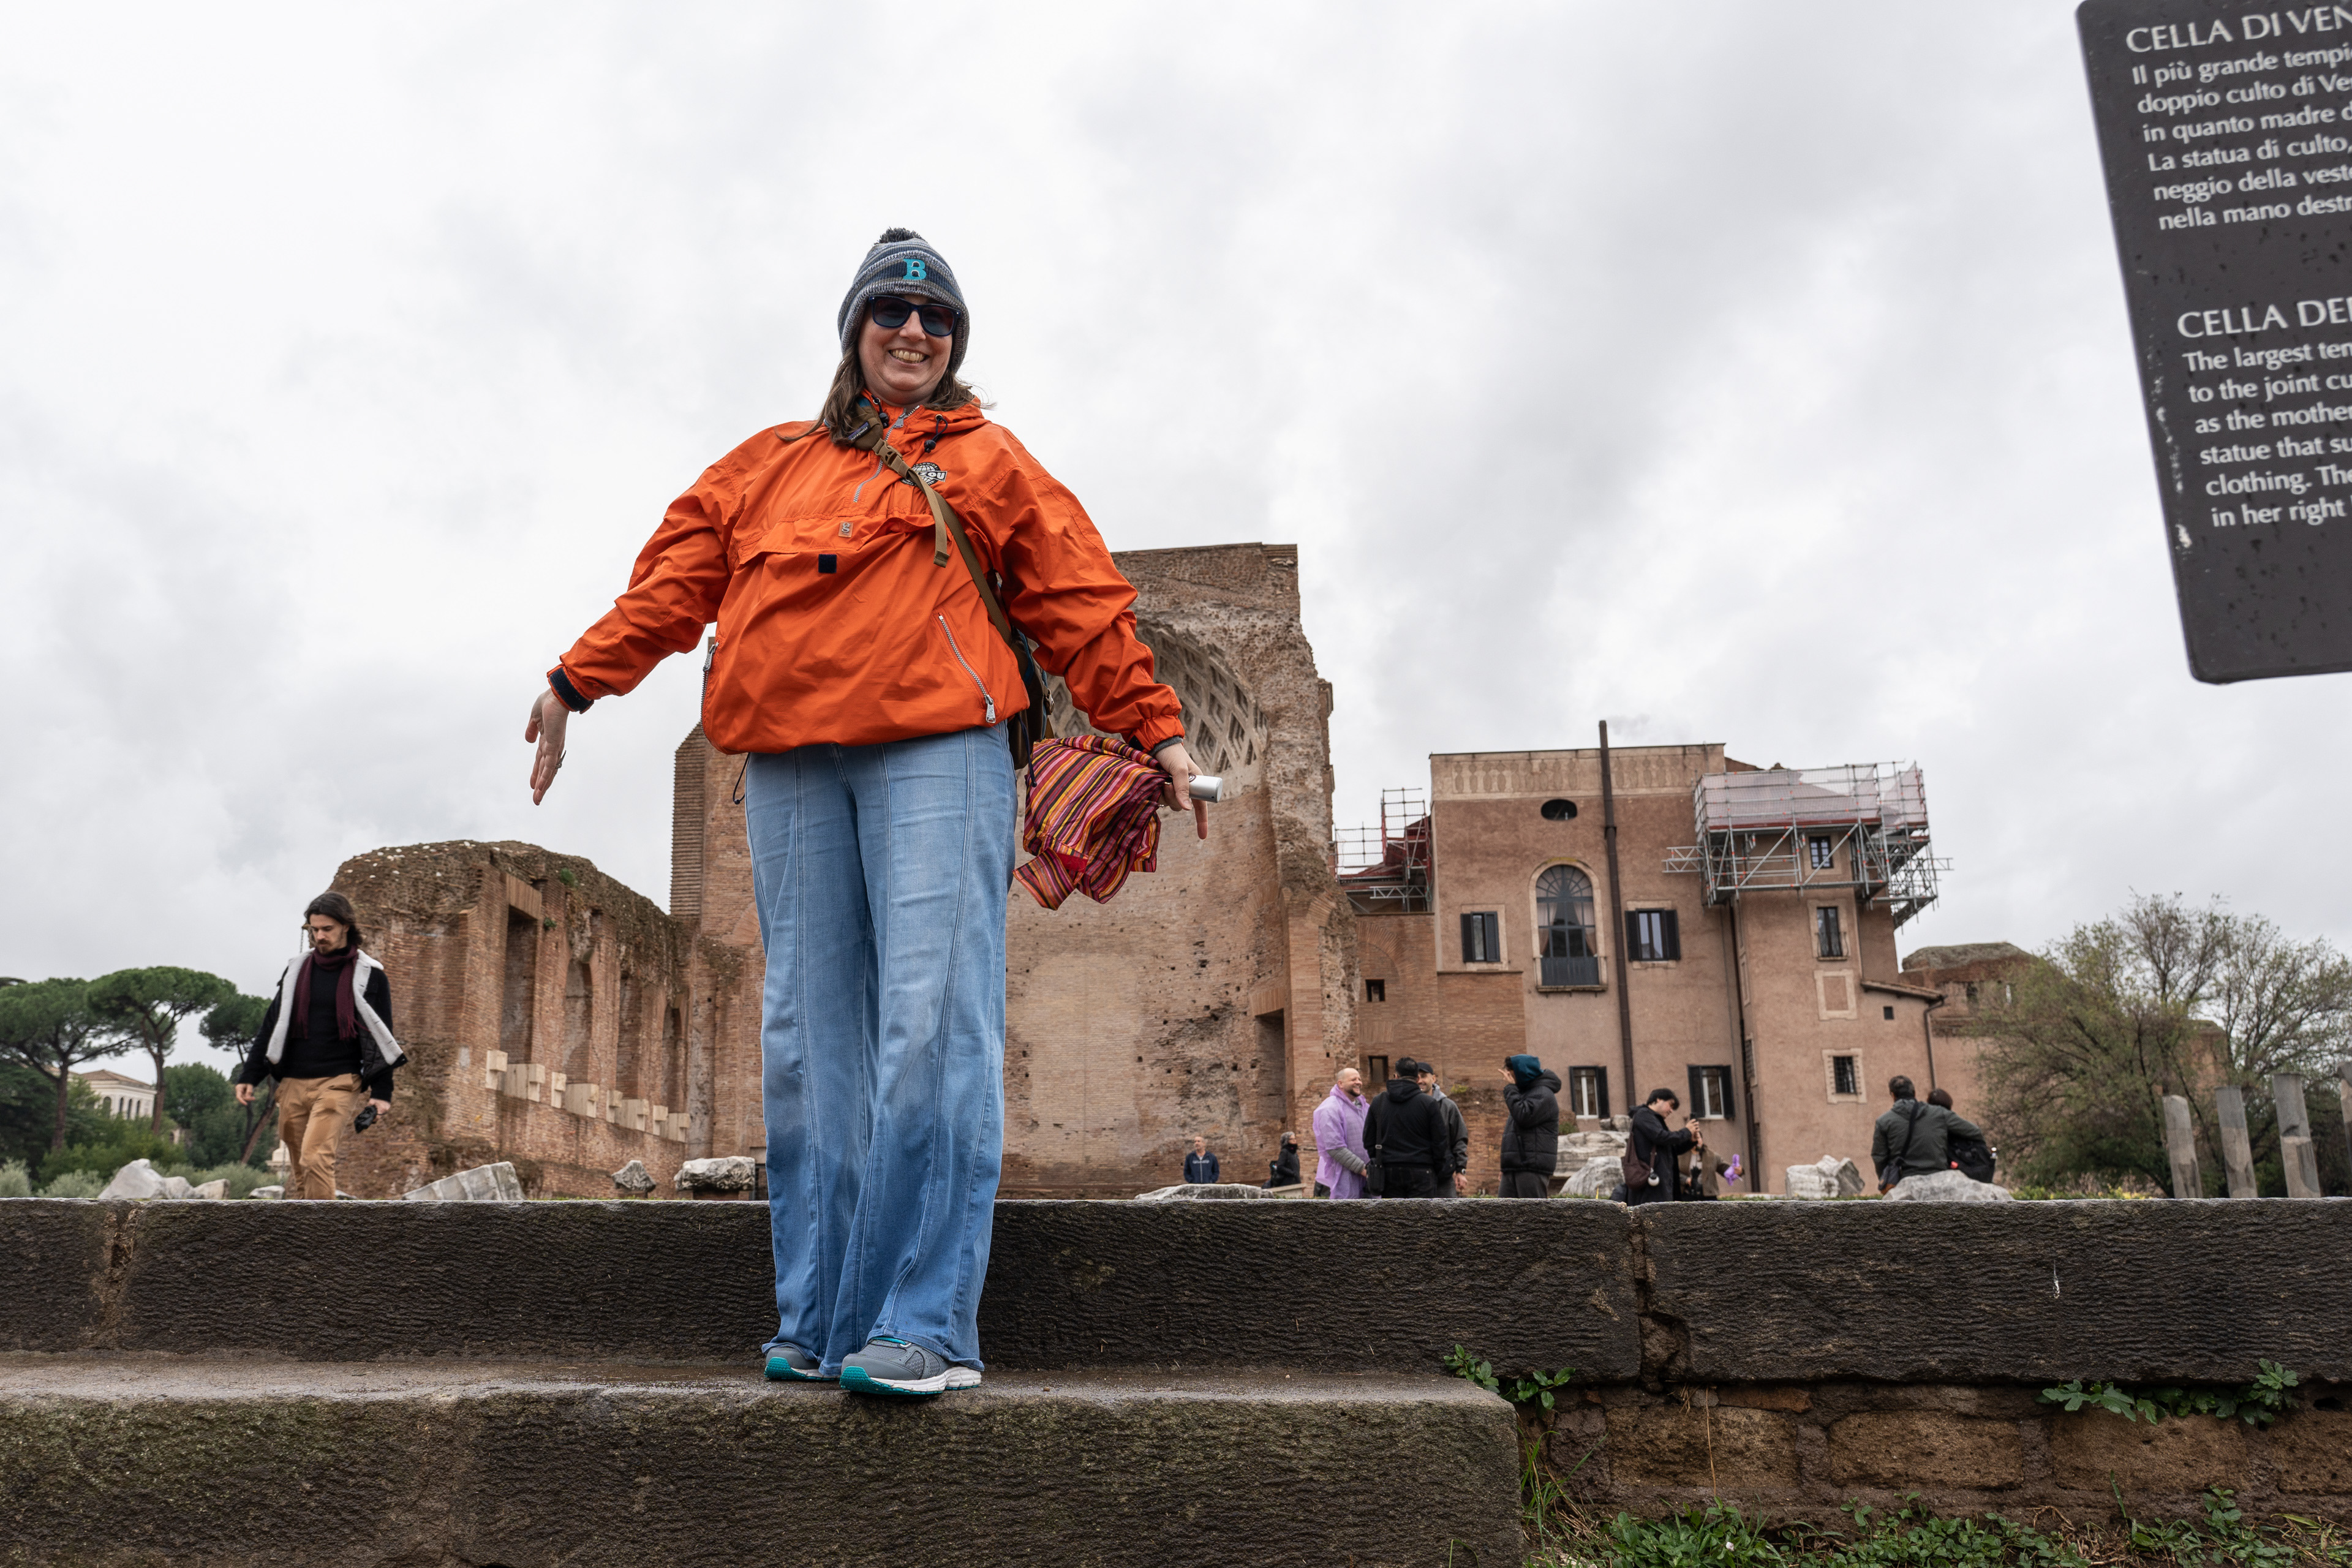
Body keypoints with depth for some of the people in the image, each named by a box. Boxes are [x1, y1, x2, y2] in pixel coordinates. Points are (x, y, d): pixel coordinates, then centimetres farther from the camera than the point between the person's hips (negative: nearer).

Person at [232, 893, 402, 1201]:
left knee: (315, 1158, -19)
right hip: (293, 1083, 5)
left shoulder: (369, 975, 1)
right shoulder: (297, 969, 13)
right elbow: (271, 1025, 17)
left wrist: (382, 1092, -5)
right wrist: (249, 1075, 9)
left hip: (339, 1083, -4)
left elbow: (382, 1036, 2)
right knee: (301, 1167, 6)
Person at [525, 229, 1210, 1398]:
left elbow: (1082, 604, 15)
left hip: (937, 752, -3)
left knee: (931, 1022, -14)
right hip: (789, 765, 3)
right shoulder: (770, 466, 26)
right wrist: (576, 681, 17)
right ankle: (817, 1319, 4)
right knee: (810, 1031, 0)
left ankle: (925, 1324, -12)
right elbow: (674, 579, 24)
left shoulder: (990, 461, 20)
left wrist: (1154, 728, 9)